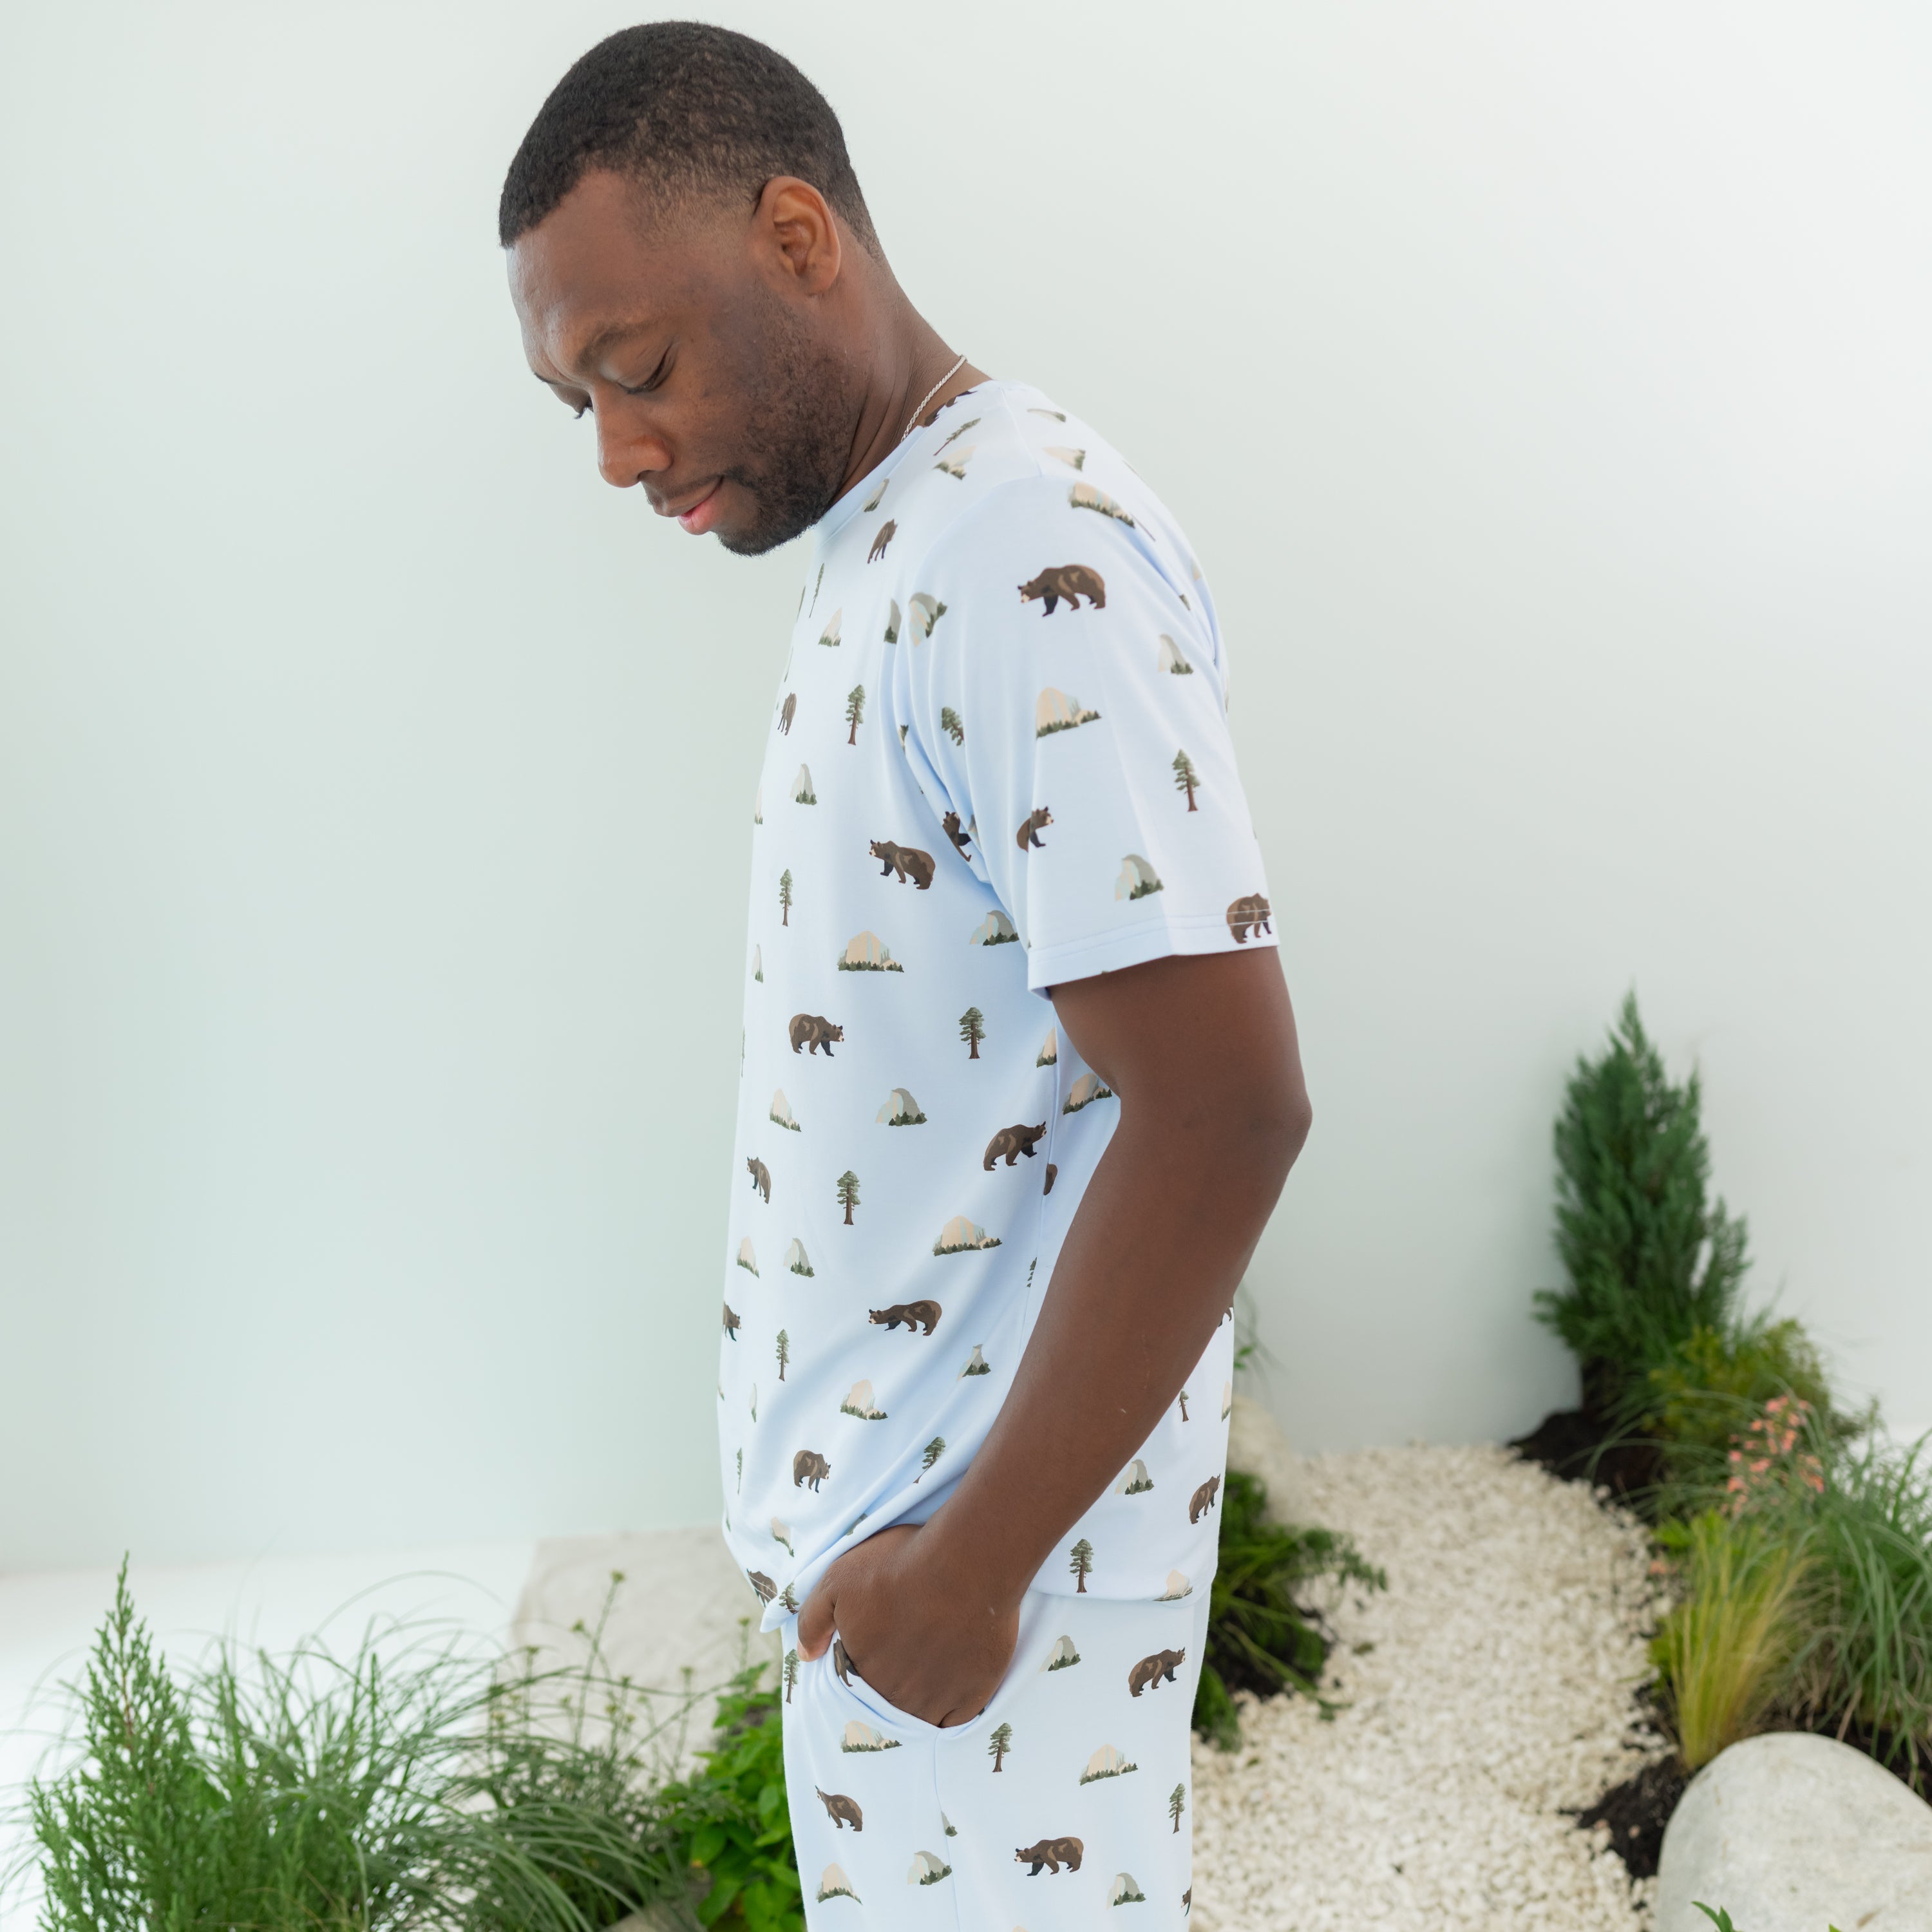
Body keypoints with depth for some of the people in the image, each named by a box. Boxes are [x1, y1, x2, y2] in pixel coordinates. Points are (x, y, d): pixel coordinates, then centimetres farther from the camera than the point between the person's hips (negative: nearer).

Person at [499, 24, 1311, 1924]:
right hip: (866, 1482, 9)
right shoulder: (875, 543, 9)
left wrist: (971, 1559, -18)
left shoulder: (1031, 559, -21)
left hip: (991, 1520, -8)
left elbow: (1226, 1108, -26)